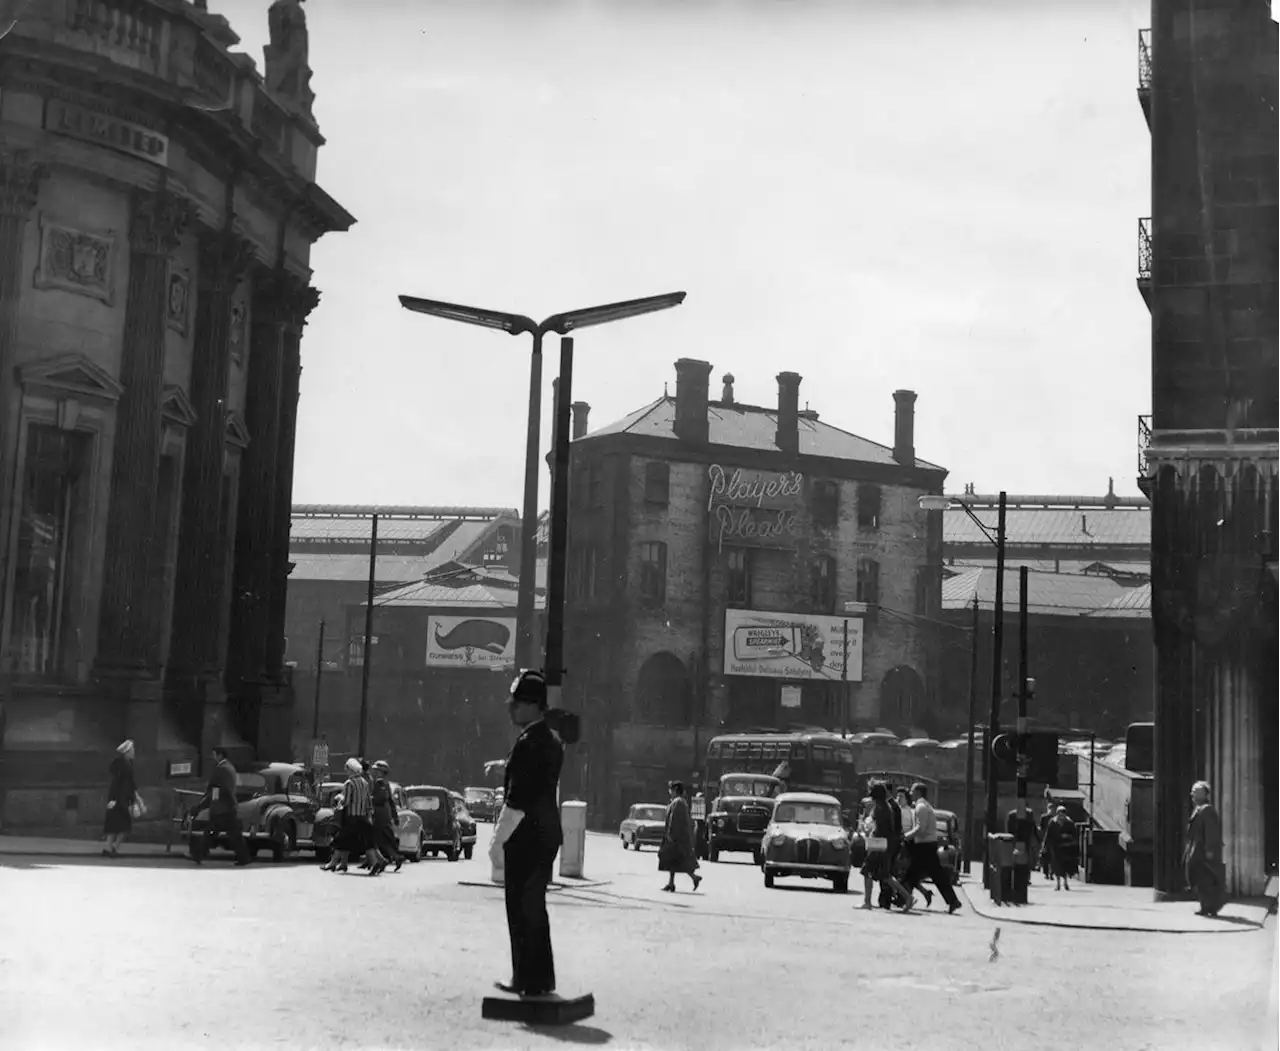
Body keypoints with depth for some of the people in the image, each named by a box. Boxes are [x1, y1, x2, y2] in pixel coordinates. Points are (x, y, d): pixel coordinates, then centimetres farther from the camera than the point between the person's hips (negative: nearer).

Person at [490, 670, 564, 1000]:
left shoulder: (529, 743, -19)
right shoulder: (551, 741, 12)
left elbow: (517, 799, -21)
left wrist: (498, 840, -16)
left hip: (526, 837, -10)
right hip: (546, 834, 10)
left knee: (523, 910, -1)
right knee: (533, 908, 17)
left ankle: (530, 981, 5)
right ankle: (539, 978, 25)